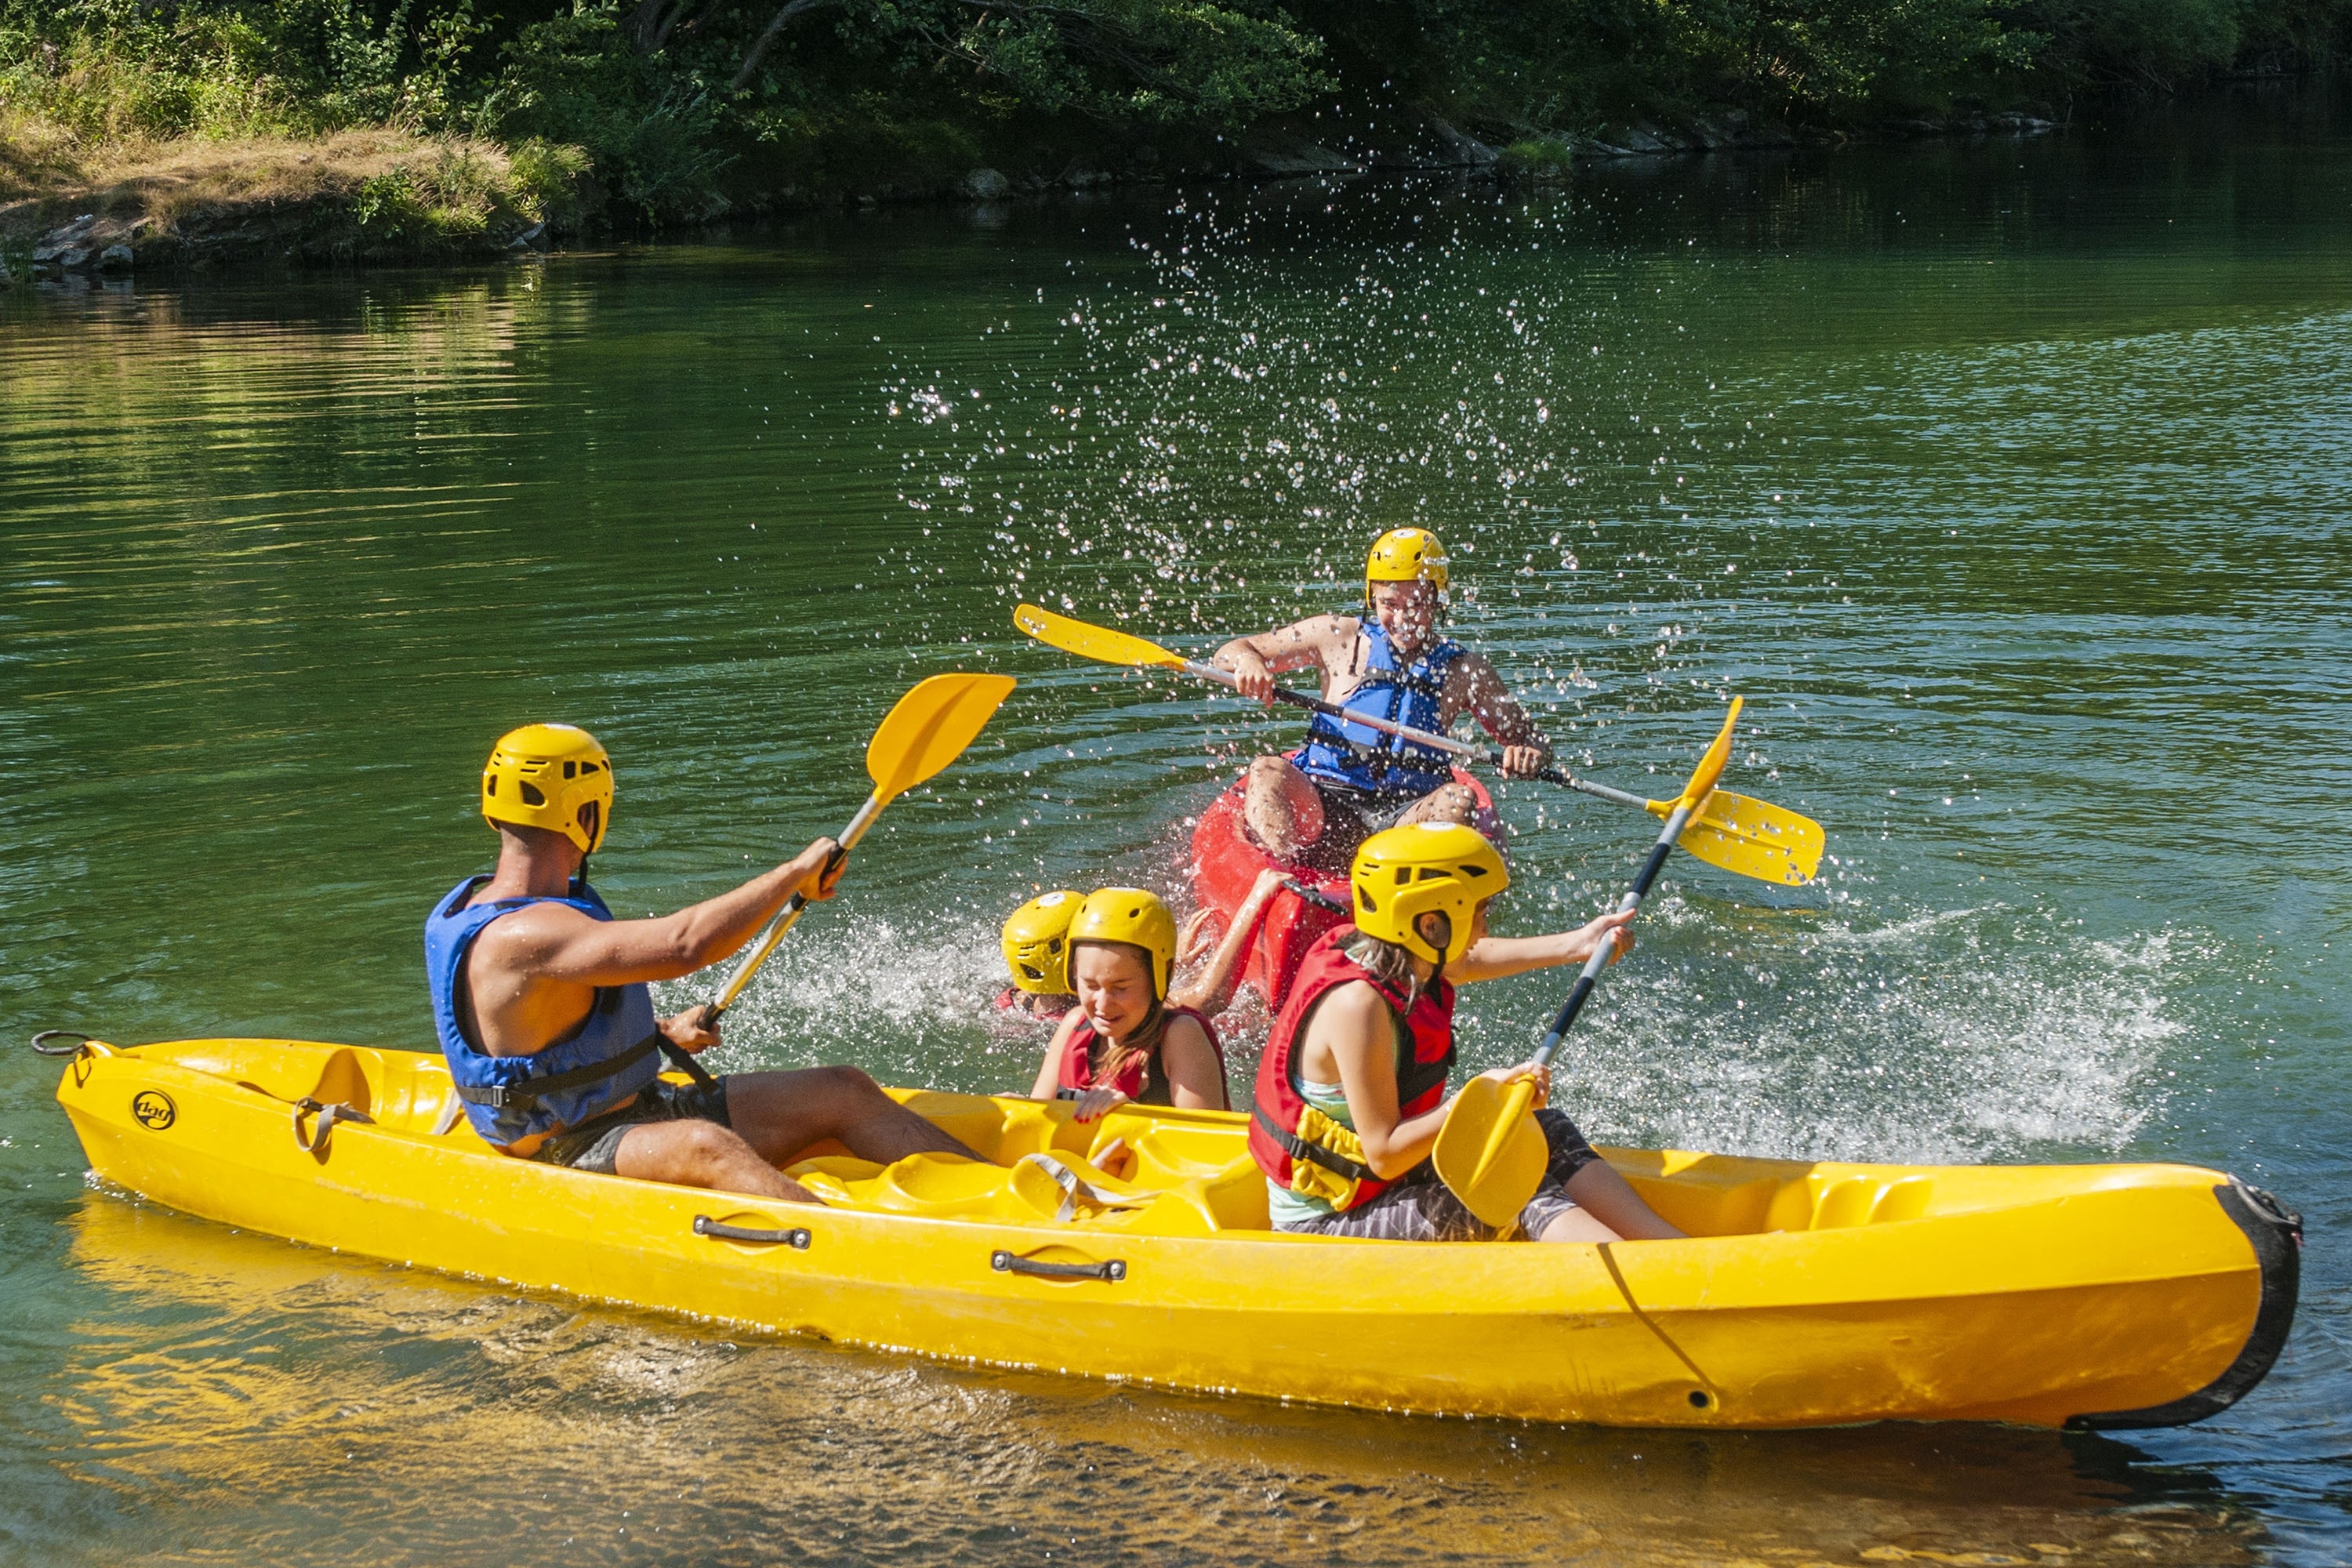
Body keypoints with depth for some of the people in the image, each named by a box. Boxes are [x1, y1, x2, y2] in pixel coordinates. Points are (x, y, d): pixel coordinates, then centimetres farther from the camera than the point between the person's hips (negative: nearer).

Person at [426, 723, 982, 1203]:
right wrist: (796, 872, -24)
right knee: (704, 1146, -41)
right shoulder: (521, 936, -25)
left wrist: (661, 1032, 16)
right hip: (573, 1153, -10)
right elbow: (683, 943, -35)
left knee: (842, 1091, 0)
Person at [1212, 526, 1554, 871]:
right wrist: (1247, 661, -14)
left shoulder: (1464, 672, 12)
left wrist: (1529, 754, -12)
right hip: (1325, 800, 0)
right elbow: (1227, 655, 12)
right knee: (1267, 771, -29)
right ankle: (1282, 863, -56)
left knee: (1459, 801, -30)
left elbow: (1529, 738, 13)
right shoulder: (1338, 638, 10)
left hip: (1408, 816, 0)